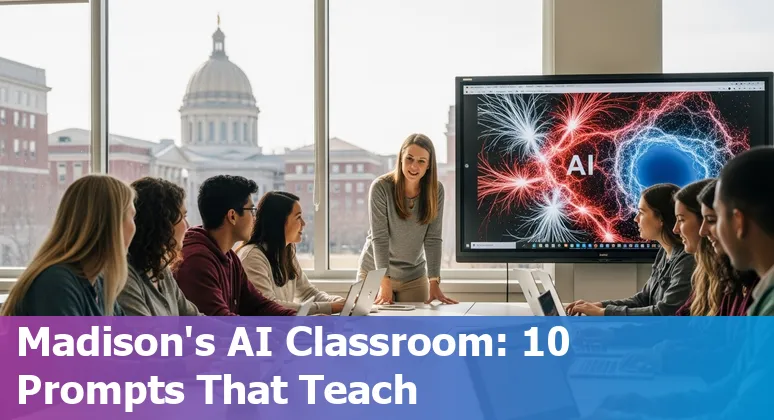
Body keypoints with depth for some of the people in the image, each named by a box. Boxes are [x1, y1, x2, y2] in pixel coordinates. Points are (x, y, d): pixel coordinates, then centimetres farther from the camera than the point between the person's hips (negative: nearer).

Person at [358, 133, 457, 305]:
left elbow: (432, 238, -9)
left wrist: (434, 283, -17)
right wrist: (385, 284, -26)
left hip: (414, 275, 3)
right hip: (376, 272, -2)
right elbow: (379, 237, -20)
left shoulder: (436, 190, -8)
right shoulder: (381, 187, -17)